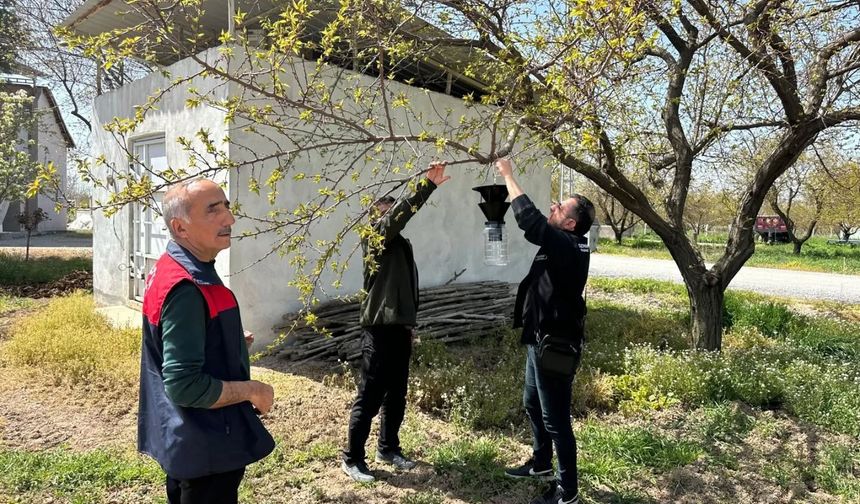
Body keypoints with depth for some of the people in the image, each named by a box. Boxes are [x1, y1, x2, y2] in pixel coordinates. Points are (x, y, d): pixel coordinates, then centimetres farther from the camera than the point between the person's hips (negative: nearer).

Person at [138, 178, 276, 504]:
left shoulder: (170, 268, 3)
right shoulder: (187, 289, -29)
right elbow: (184, 386, -31)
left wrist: (230, 347, 13)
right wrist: (253, 390, -20)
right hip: (206, 447, -10)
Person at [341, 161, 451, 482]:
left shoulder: (402, 244, 17)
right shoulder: (375, 236, -7)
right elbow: (400, 214, -26)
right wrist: (428, 185, -31)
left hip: (399, 327, 8)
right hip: (379, 328, -8)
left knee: (396, 395, 15)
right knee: (370, 397, -2)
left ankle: (388, 449, 30)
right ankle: (352, 459, 11)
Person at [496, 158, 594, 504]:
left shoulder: (567, 245, -23)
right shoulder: (563, 243, 6)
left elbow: (530, 220, -31)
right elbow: (537, 224, 14)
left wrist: (508, 176, -19)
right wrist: (506, 180, 5)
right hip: (542, 339, 11)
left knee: (556, 418, 1)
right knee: (533, 405, 24)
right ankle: (541, 463, 44)